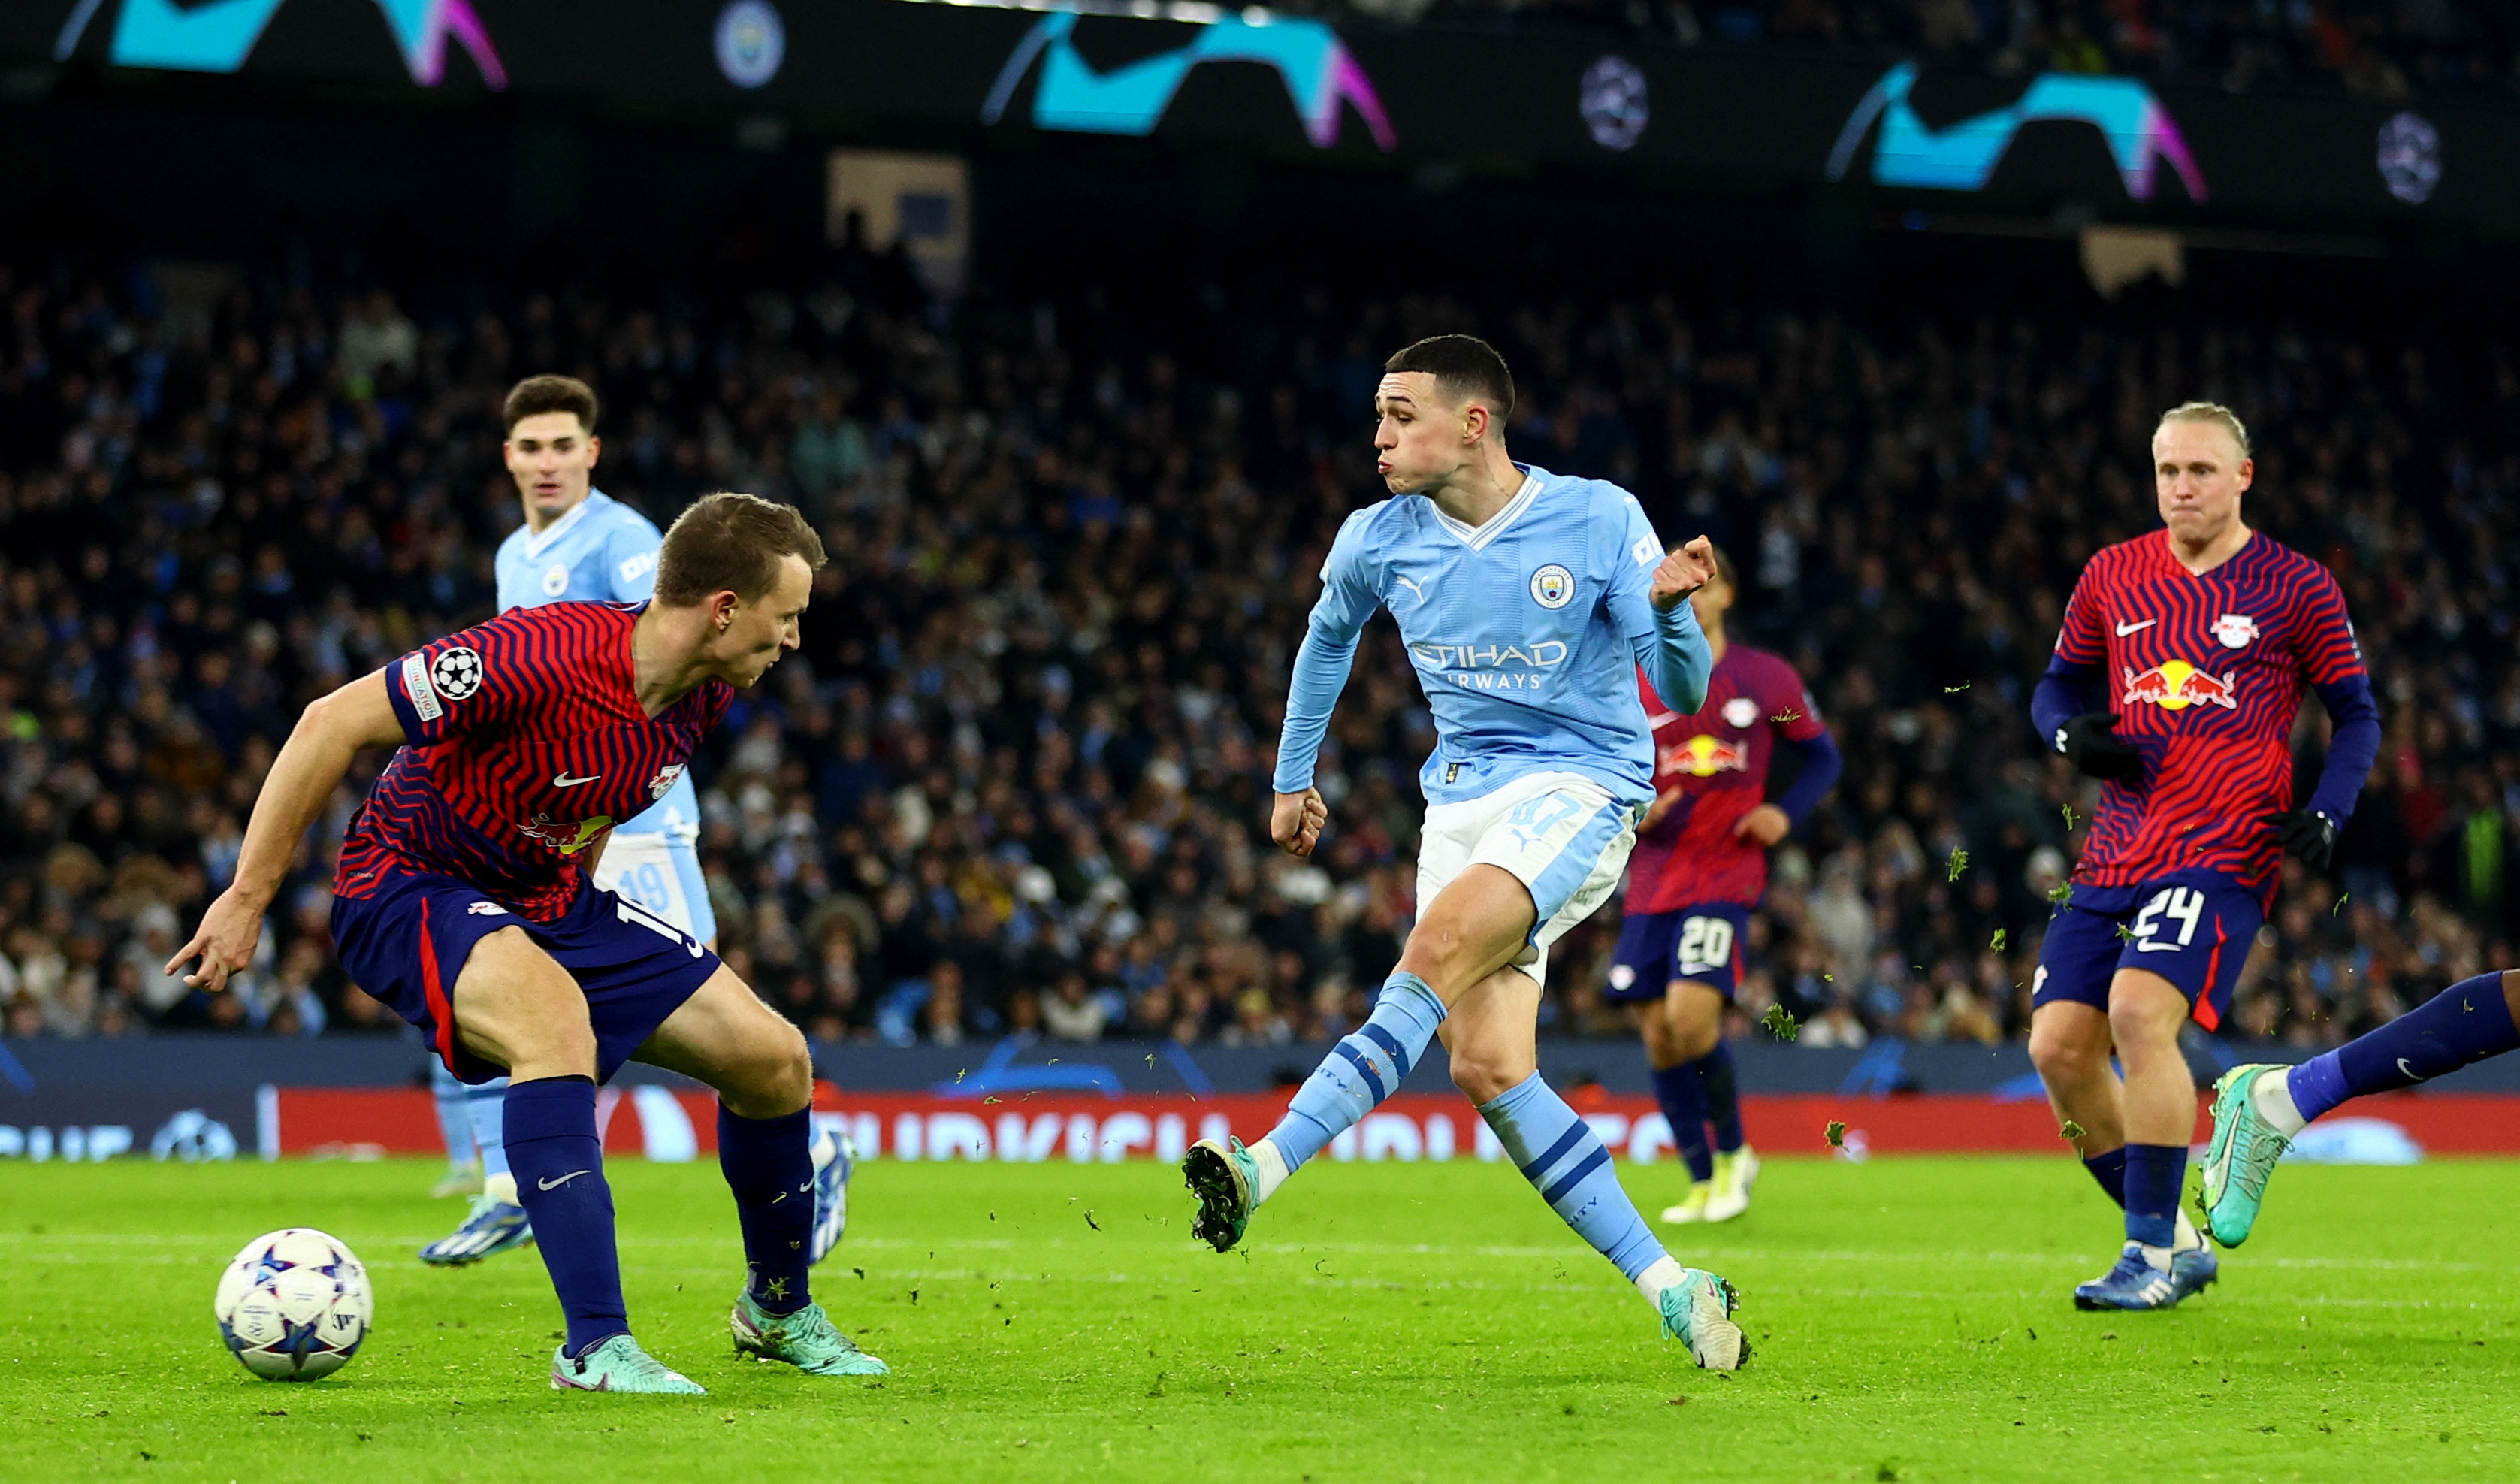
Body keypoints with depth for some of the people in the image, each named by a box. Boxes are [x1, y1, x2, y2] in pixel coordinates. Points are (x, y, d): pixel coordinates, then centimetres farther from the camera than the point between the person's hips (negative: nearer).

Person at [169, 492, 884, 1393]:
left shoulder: (703, 698, -5)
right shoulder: (544, 655, -31)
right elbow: (334, 721, -25)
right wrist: (248, 896, -22)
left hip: (548, 899, 8)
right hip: (408, 886, -8)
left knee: (773, 1058, 2)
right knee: (556, 1013, -38)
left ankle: (778, 1311, 27)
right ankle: (595, 1346, -37)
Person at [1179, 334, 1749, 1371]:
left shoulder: (1598, 519, -8)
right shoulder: (1379, 541, 4)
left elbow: (1683, 693, -9)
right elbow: (1327, 640, 26)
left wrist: (1668, 610, -29)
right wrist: (1292, 779, 30)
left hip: (1581, 789, -5)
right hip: (1461, 805, 5)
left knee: (1439, 947, -31)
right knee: (1487, 1068, -12)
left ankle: (1266, 1167, -37)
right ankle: (1672, 1291, -7)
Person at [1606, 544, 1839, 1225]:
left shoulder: (1768, 679, 3)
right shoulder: (1632, 685, 6)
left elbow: (1822, 758, 13)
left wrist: (1785, 814, -4)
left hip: (1726, 873, -3)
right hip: (1651, 880, 3)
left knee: (1692, 1015, -20)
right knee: (1658, 1033, 0)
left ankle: (1733, 1153, 2)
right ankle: (1702, 1182, 14)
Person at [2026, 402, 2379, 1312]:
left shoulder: (2295, 588, 2)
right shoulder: (2112, 578, 12)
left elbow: (2357, 715, 8)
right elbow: (2057, 686, 22)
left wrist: (2326, 816, -8)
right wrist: (2072, 735, -2)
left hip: (2224, 851, -5)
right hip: (2116, 852, 5)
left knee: (2140, 1010, -25)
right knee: (2059, 1045, -3)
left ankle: (2153, 1255, -17)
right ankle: (2174, 1243, 13)